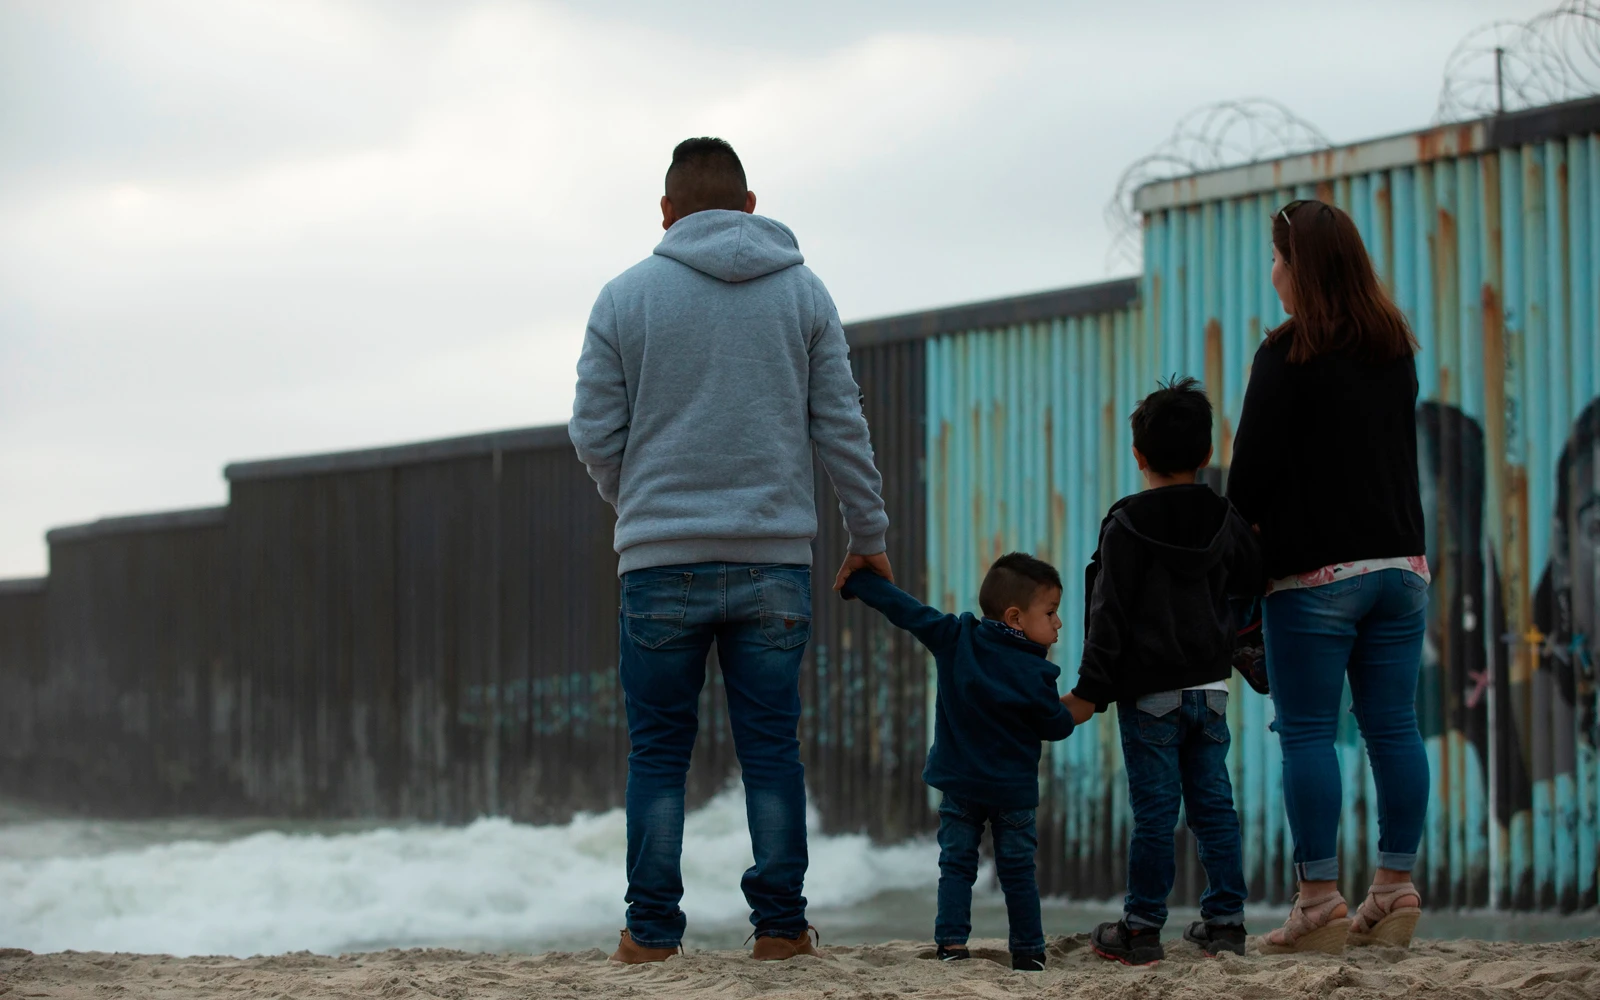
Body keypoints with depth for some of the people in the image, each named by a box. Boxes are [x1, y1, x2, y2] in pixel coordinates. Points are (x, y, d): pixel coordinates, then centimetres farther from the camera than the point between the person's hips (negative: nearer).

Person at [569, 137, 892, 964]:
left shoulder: (626, 297, 1)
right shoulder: (803, 292, 6)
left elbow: (594, 435, 2)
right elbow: (842, 429, 5)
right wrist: (868, 536, 15)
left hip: (661, 561, -1)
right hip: (774, 557, 1)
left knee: (658, 752, 5)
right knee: (771, 748, 6)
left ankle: (652, 929, 5)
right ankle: (779, 925, 6)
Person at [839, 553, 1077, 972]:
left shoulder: (954, 639, -8)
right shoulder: (1035, 675, -16)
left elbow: (904, 608, -4)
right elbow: (1056, 726, -5)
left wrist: (857, 580, 6)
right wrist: (1071, 712, 18)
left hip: (959, 784, 2)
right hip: (1013, 792, -2)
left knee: (956, 864, 8)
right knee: (1018, 872, 8)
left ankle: (951, 944, -4)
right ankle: (1028, 952, 11)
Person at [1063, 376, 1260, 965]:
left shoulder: (1126, 525, -10)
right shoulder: (1226, 522, 5)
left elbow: (1110, 614, -11)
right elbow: (1253, 590, 13)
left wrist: (1091, 690, -8)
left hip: (1149, 694, -5)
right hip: (1211, 688, 5)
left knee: (1154, 812, -2)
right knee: (1214, 806, 9)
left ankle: (1142, 931, 3)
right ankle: (1225, 922, 10)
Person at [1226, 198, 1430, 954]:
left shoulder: (1289, 354, -10)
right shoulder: (1395, 349, 11)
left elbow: (1253, 466, -9)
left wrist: (1240, 546, 5)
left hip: (1314, 572, -6)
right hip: (1400, 562, 6)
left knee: (1308, 733, -3)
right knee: (1393, 726, 7)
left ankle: (1319, 901, -6)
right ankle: (1396, 891, 8)